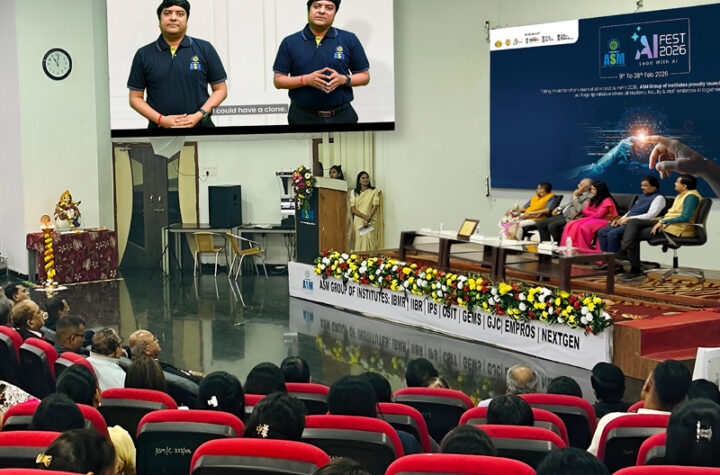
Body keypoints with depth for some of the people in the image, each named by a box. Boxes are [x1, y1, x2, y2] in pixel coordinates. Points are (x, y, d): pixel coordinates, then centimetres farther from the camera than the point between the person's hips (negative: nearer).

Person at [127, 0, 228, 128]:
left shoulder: (205, 49, 8)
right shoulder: (143, 55, 8)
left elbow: (220, 89, 8)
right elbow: (135, 98, 8)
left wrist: (198, 115, -7)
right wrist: (161, 119, -7)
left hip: (200, 127, 0)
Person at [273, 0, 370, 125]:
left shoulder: (350, 40, 4)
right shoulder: (289, 43, 3)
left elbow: (364, 77, 7)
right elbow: (278, 81, 2)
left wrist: (343, 79, -13)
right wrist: (306, 79, -14)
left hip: (342, 116, 1)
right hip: (303, 117, 0)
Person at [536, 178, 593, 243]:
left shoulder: (589, 197, -14)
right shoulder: (578, 193, 16)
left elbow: (579, 210, -24)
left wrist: (575, 197, -14)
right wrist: (559, 209, 15)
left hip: (570, 218, -10)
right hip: (562, 214, 10)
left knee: (552, 226, -32)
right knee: (539, 224, 2)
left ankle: (559, 245, -14)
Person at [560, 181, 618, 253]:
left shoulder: (607, 200, -6)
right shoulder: (592, 199, 20)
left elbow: (599, 215, -14)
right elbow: (584, 211, 9)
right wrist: (595, 214, -7)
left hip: (603, 220, -8)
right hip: (591, 219, 8)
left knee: (583, 227, -35)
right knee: (570, 225, -18)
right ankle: (572, 248, -29)